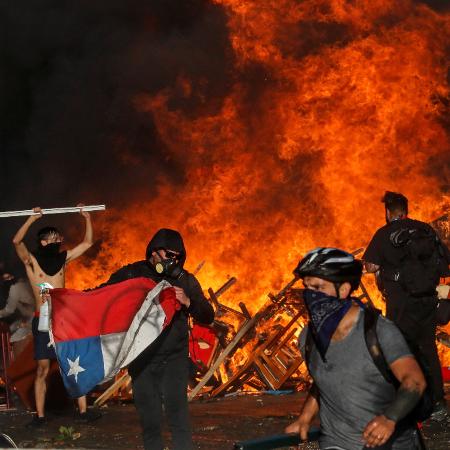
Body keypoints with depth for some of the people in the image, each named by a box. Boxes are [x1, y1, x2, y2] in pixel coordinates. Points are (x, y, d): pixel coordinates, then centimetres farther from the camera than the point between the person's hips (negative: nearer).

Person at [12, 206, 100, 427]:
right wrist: (32, 218, -21)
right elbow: (17, 241, -19)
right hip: (42, 321, -4)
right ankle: (40, 415, 3)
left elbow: (87, 243, 13)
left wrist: (87, 218, 3)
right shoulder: (31, 261, -2)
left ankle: (83, 410, 4)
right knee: (42, 370, -1)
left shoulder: (63, 259, 10)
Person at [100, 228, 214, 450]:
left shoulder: (185, 280, 4)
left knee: (177, 413, -10)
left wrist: (188, 302, -17)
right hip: (142, 361, 0)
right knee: (149, 419, 5)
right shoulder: (131, 274, 1)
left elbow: (208, 316, 2)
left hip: (174, 359, 0)